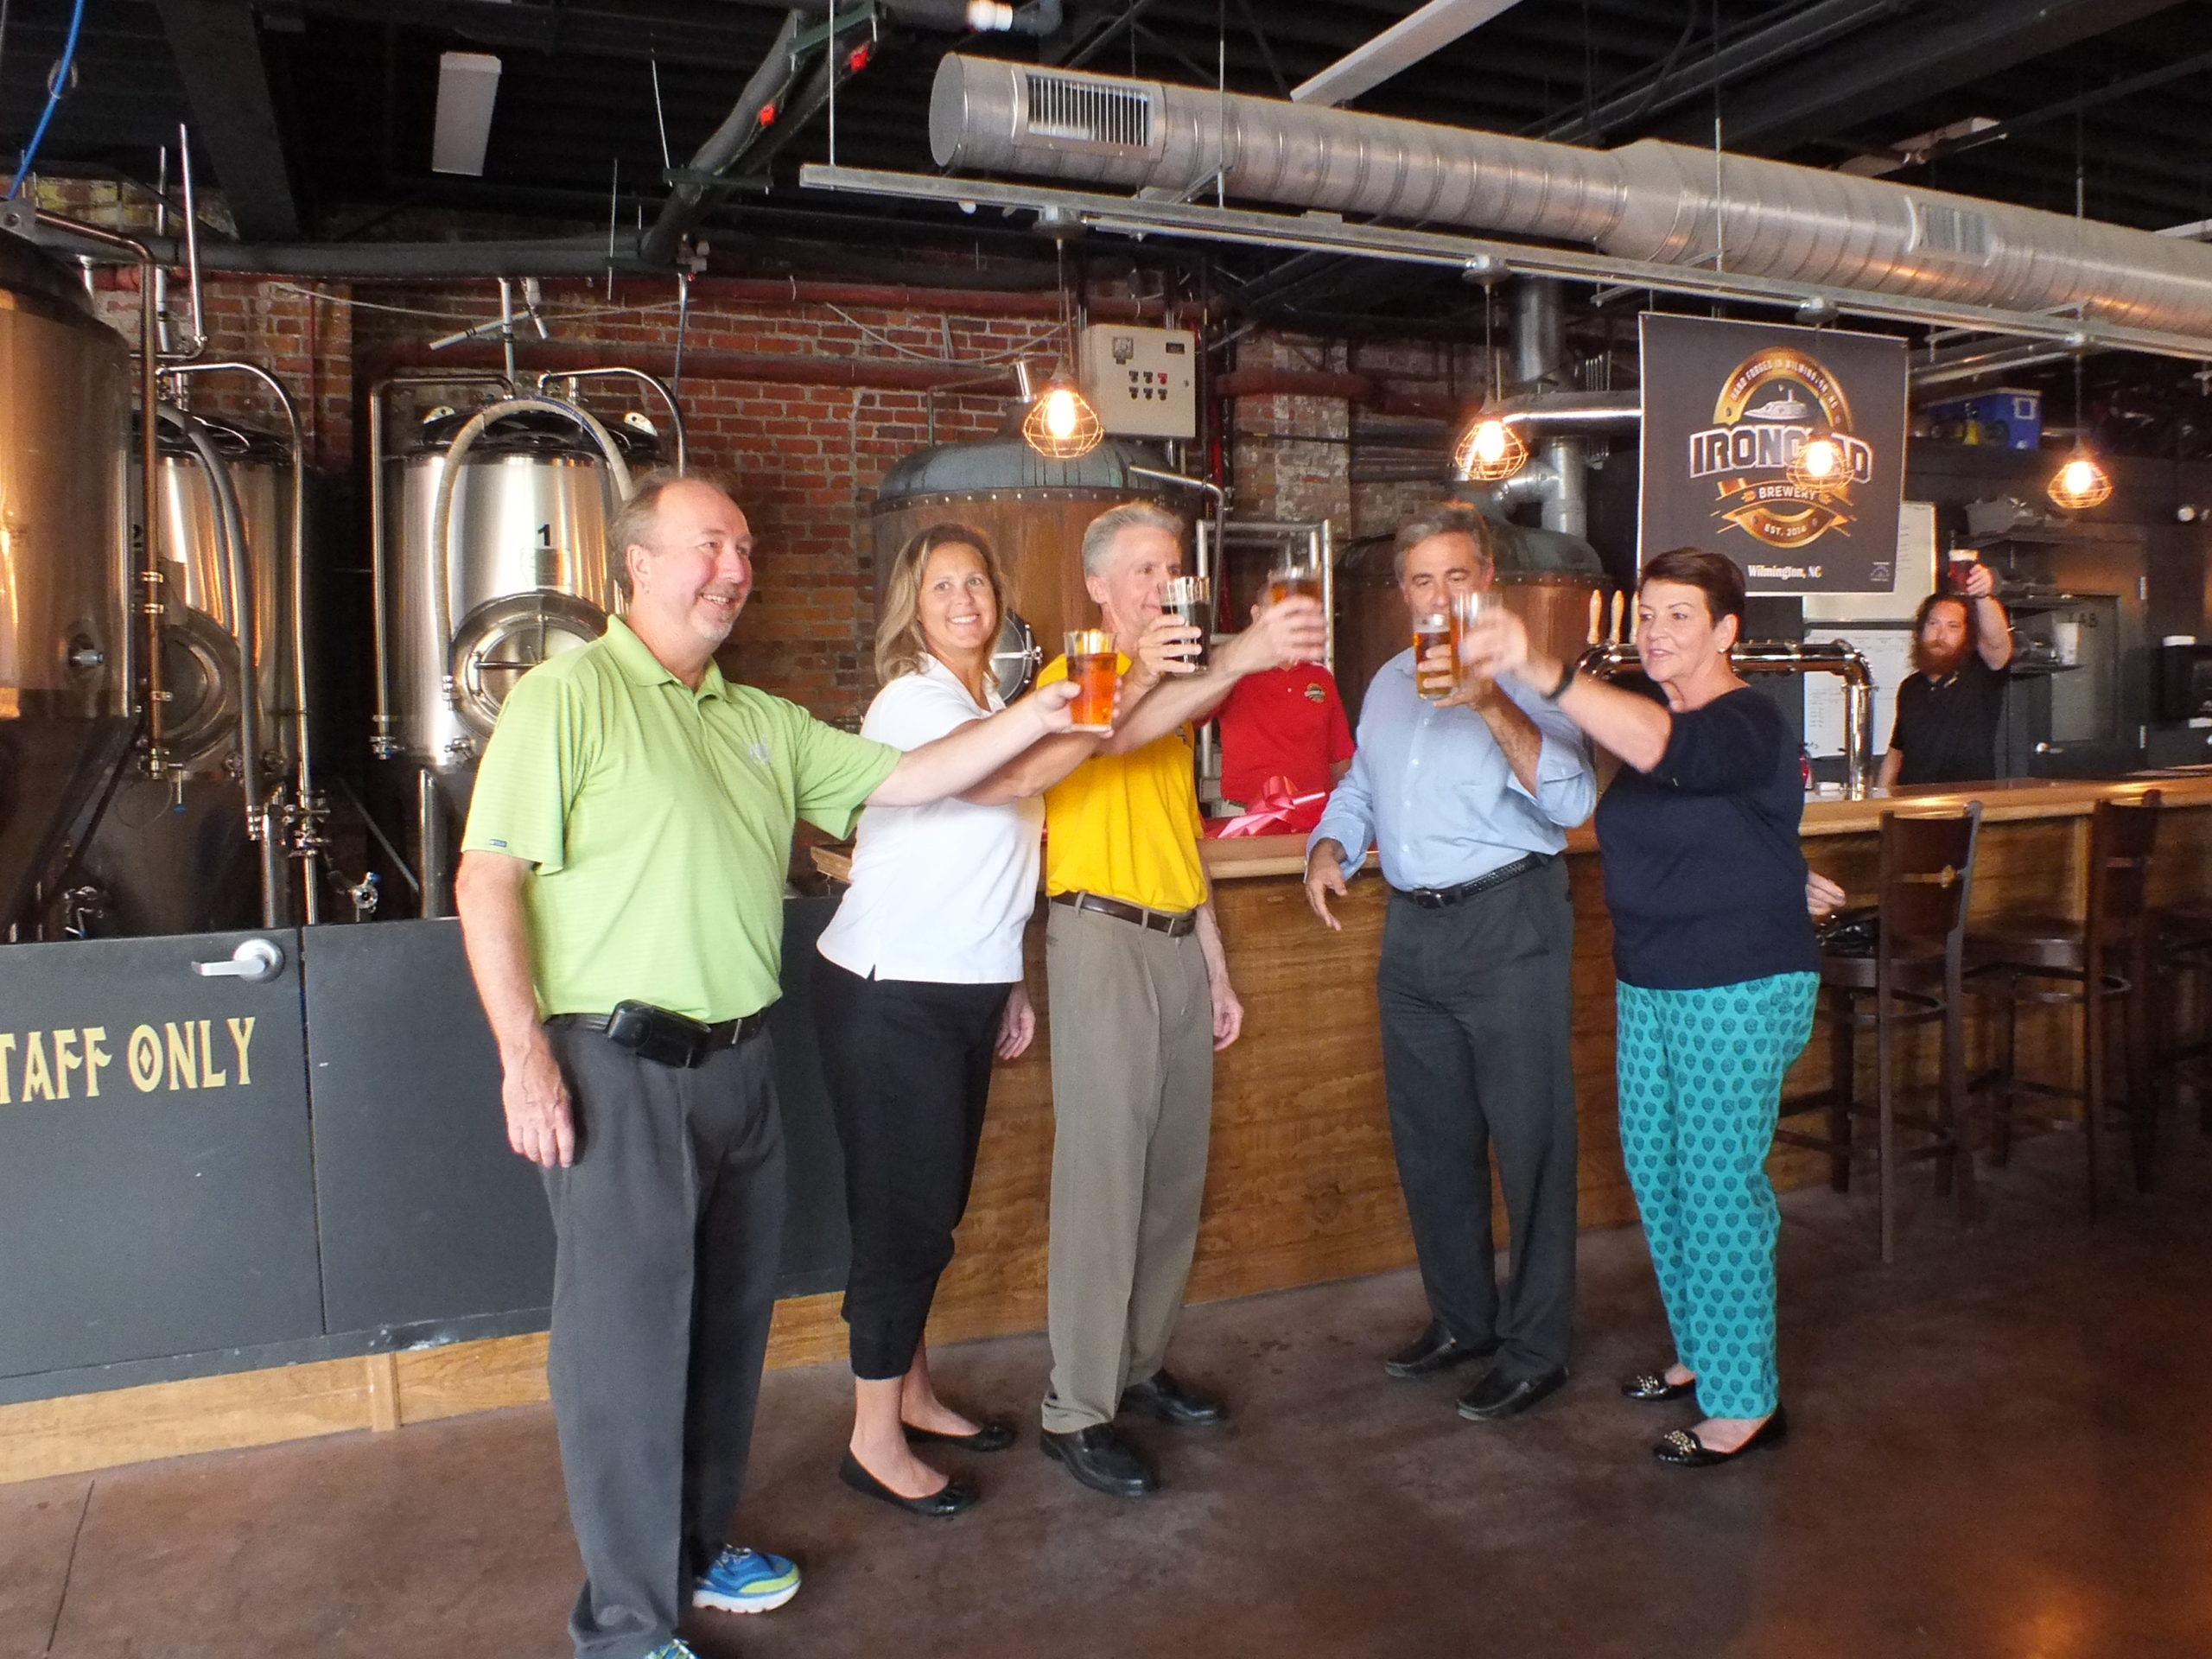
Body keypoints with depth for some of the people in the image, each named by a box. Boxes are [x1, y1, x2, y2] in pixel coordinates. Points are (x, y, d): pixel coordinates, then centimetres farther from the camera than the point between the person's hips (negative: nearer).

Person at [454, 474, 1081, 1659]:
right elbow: (489, 879, -13)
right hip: (619, 1070, -7)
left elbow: (905, 780, 12)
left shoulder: (763, 722, 13)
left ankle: (695, 1549, 38)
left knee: (728, 1319, 18)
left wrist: (1032, 718, 1)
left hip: (737, 1063, 7)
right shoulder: (568, 696, -8)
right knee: (628, 1336, 2)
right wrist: (524, 1056, -17)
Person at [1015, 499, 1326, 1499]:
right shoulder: (1075, 672, -5)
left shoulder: (1176, 686, 19)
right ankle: (1076, 1411, 3)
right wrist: (1238, 660, -43)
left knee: (1175, 1169, 11)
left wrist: (1217, 966, 20)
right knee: (1102, 1172, -6)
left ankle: (1139, 1363, 26)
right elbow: (1120, 733, -30)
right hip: (1102, 936, -8)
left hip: (1178, 942, 8)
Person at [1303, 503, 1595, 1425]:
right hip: (1414, 931, 7)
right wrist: (1329, 848, 4)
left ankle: (1535, 1350, 14)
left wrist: (1492, 707, -33)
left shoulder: (1522, 677, -8)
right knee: (1429, 1140, 15)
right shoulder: (1389, 684, 13)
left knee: (1528, 1141, 0)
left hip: (1508, 925, -7)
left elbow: (1570, 802, -21)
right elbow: (1360, 787, 24)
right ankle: (1461, 1319, 32)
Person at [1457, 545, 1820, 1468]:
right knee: (1655, 1169, 13)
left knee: (1719, 1184, -4)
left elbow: (1661, 747, -41)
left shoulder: (1745, 725, -16)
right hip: (1651, 984, 9)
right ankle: (1702, 1349, 31)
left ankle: (1745, 1400, 10)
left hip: (1740, 990, -8)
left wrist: (1538, 672, -53)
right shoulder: (1653, 719, 10)